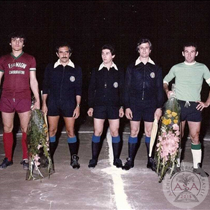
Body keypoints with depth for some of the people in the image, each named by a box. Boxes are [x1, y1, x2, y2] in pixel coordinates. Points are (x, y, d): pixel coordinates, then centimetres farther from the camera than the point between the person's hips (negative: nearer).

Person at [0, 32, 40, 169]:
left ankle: (26, 159, 10)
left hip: (24, 99, -1)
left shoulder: (30, 59, 7)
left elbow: (33, 81, 6)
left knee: (26, 130, -1)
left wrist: (37, 100, 1)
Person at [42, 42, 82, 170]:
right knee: (52, 130, 4)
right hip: (53, 103, 1)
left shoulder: (76, 69, 3)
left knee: (71, 132, 1)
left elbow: (78, 89, 2)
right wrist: (44, 104, 1)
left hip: (69, 104, -1)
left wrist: (78, 106, -3)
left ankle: (74, 158, 11)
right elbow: (45, 87, 6)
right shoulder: (50, 68, 4)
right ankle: (49, 158, 15)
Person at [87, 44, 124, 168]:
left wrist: (122, 106, -2)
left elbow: (122, 90, 4)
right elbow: (91, 89, 7)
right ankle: (94, 158, 11)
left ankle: (116, 159, 13)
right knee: (97, 132, 2)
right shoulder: (96, 71, 6)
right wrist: (91, 106, 3)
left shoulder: (119, 71, 4)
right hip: (99, 105, 1)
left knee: (115, 132, 2)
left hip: (114, 106, 0)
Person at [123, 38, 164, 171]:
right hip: (135, 105, 0)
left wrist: (159, 107, -2)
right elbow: (127, 88, 2)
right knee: (134, 132, 3)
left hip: (150, 105, 0)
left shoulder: (156, 68, 4)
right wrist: (127, 106, -3)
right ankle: (130, 160, 12)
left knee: (149, 132, 7)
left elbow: (160, 89, 4)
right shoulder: (132, 67, 3)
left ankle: (150, 160, 16)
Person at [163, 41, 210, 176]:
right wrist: (167, 91, -2)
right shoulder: (176, 68, 6)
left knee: (195, 137, 0)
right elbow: (165, 81, 17)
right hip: (178, 104, 1)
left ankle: (197, 166, 8)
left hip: (195, 106, 0)